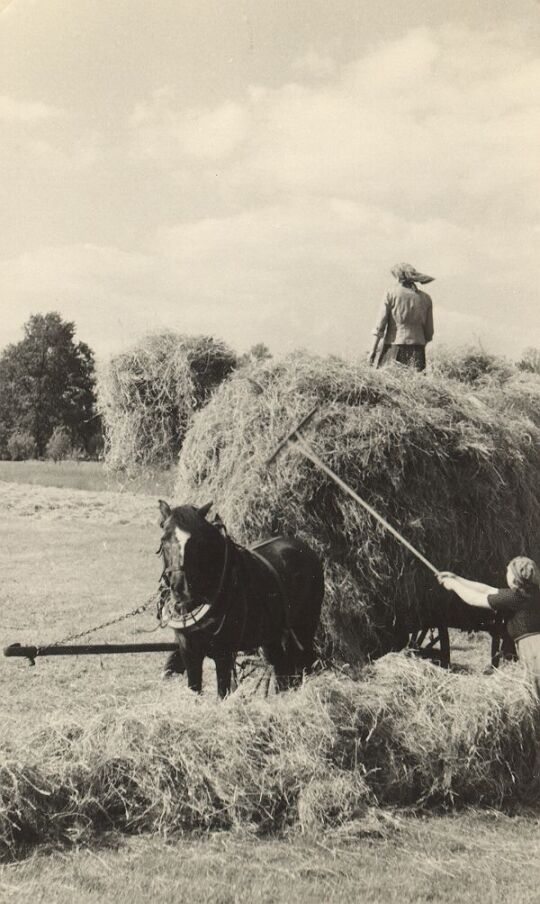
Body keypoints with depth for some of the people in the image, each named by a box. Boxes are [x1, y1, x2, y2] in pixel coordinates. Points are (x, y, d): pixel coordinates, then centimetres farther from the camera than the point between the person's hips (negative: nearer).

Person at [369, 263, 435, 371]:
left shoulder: (391, 293, 1)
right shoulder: (425, 298, 10)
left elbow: (381, 324, -2)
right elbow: (429, 331, 13)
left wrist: (373, 350, 0)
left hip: (394, 346, -3)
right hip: (417, 348, 3)